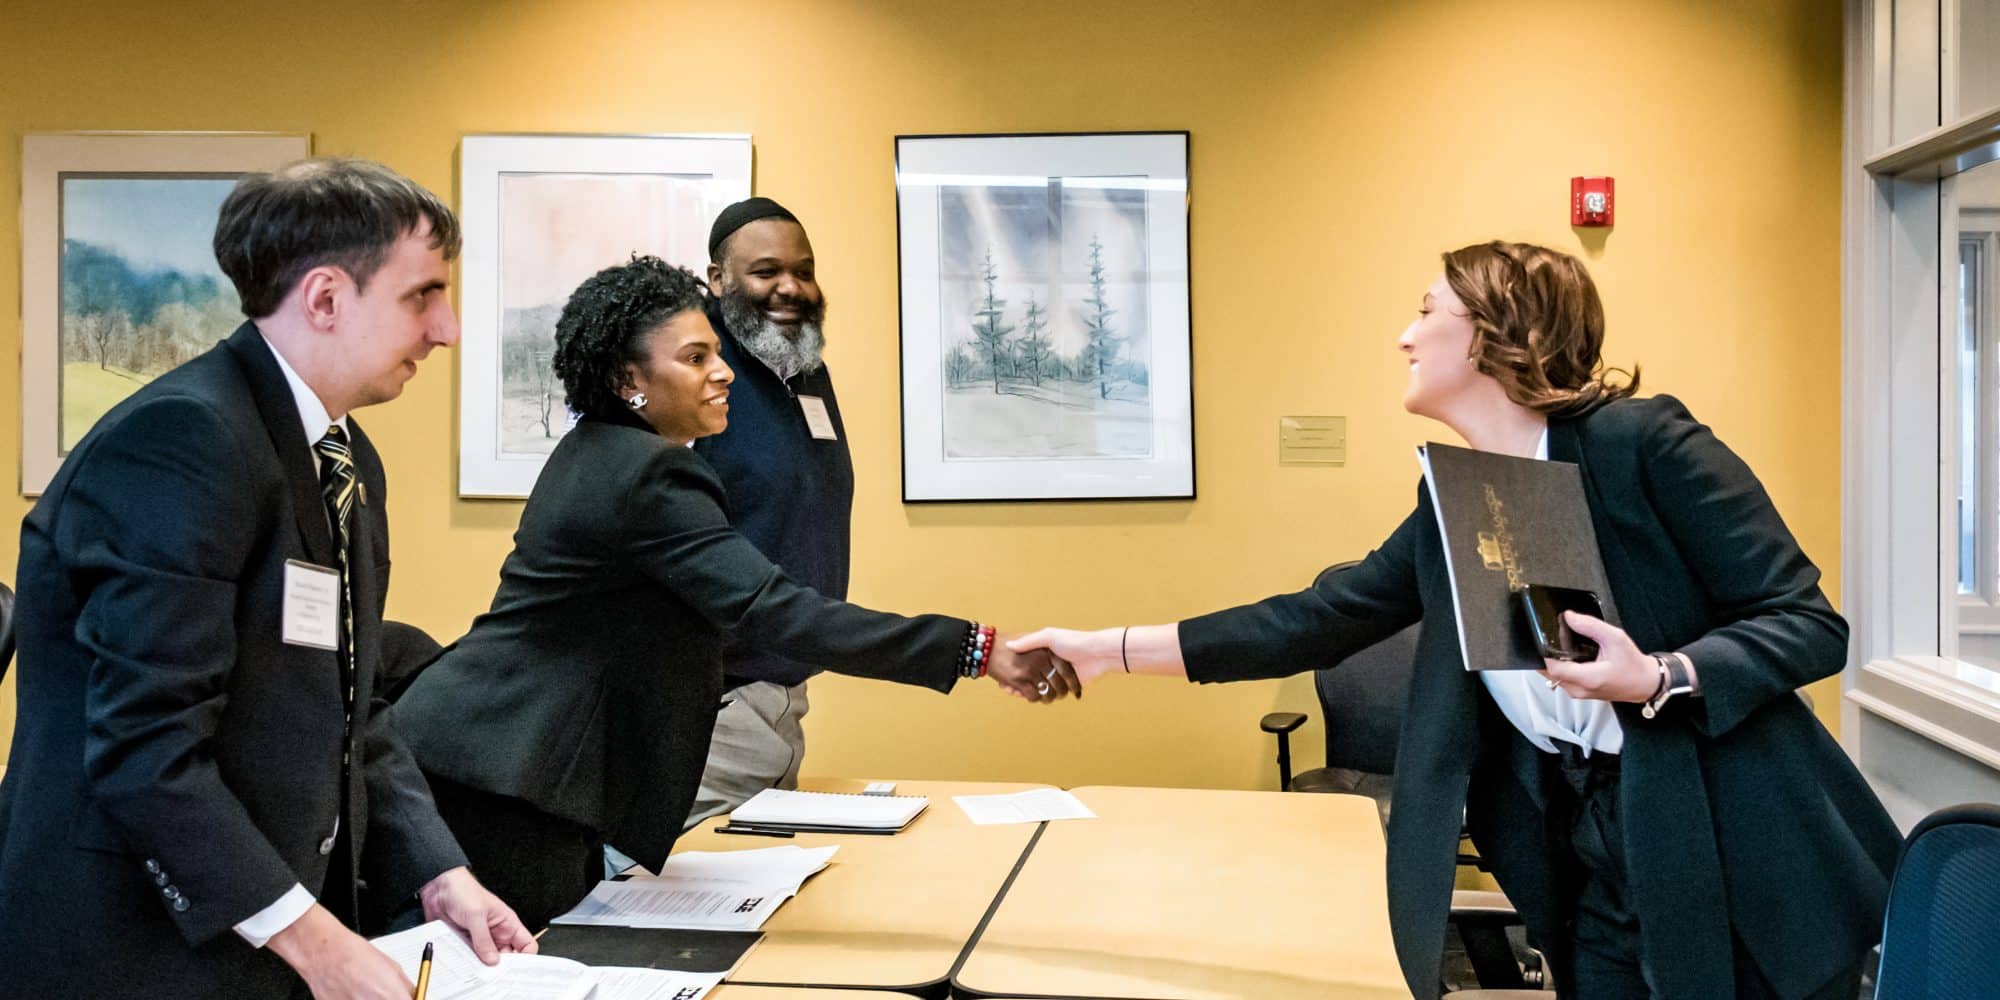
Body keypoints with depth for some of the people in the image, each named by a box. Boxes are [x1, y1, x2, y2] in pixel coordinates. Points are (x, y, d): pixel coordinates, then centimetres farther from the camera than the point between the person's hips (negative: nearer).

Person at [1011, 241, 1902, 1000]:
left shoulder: (1641, 442, -13)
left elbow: (1807, 621, -11)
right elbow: (1317, 621, 8)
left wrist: (1657, 679, -29)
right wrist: (1111, 649, 6)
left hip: (1744, 869, -5)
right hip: (1604, 876, 6)